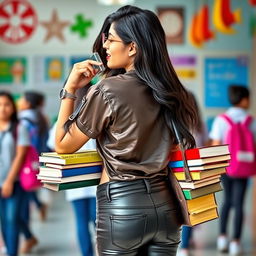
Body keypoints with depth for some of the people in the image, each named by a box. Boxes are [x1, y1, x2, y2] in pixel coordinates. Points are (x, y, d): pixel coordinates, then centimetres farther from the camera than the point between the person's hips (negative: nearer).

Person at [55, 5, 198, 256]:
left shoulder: (107, 90, -13)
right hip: (165, 204, 5)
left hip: (122, 206, -5)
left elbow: (63, 145, -4)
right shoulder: (168, 90, 3)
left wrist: (70, 88, -3)